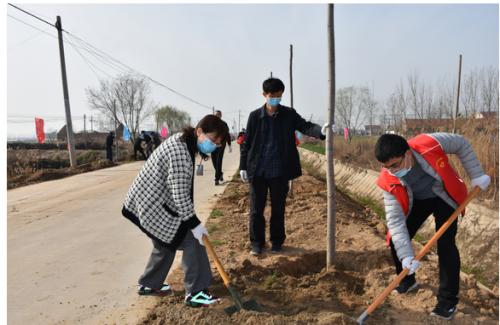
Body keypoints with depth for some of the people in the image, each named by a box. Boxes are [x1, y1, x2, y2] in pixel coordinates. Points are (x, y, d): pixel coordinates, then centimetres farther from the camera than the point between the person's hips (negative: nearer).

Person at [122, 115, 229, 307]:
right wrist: (195, 224, -22)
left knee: (166, 243, 22)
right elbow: (179, 193, -27)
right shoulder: (180, 151, -25)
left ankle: (149, 285, 39)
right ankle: (195, 293, 4)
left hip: (148, 200, 10)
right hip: (153, 205, -10)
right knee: (191, 239, -6)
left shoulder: (184, 142, 7)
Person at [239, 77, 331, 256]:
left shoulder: (289, 114, 1)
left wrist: (321, 130, -35)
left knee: (278, 209, 12)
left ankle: (277, 241, 28)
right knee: (256, 209, 7)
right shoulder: (255, 116, 1)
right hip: (258, 170, 0)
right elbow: (247, 143, 4)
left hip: (280, 171, 0)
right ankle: (257, 243, 23)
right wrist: (243, 166, 2)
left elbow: (305, 126, -14)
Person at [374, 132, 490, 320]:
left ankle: (448, 300, 2)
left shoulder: (430, 144, -36)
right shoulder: (388, 182, -30)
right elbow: (395, 220, -28)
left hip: (444, 198, -2)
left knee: (445, 244, -15)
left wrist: (476, 175, -13)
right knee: (396, 242, -3)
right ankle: (407, 280, 25)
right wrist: (406, 256, -33)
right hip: (417, 202, 2)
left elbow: (462, 144, -14)